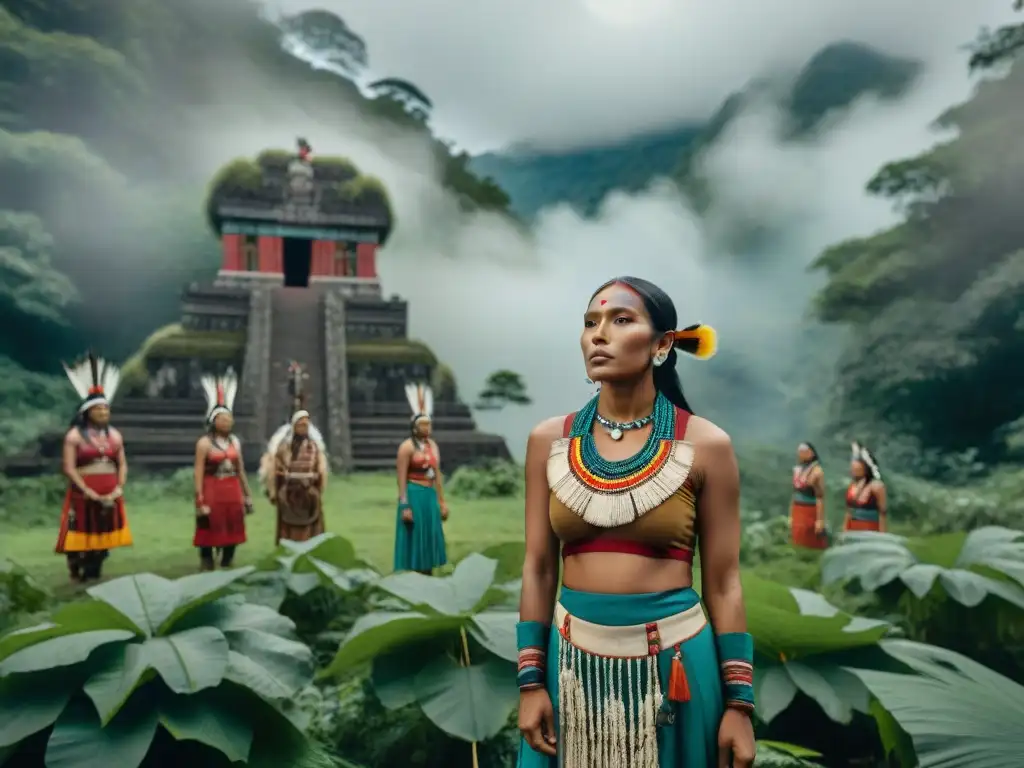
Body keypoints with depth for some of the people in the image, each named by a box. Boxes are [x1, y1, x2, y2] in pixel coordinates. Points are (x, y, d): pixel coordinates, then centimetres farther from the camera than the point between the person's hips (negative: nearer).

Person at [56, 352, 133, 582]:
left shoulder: (114, 435, 10)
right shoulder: (74, 435, -5)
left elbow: (123, 464, 11)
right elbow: (69, 468, -10)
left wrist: (119, 489, -4)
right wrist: (88, 491, -16)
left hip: (109, 497, 5)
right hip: (83, 495, -4)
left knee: (103, 537, 9)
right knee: (81, 537, -1)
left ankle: (94, 576, 20)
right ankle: (76, 576, 11)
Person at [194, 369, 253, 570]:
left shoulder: (235, 442, 11)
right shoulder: (204, 443, -6)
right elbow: (198, 473, -10)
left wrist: (247, 495, 14)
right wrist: (200, 501, -16)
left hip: (233, 492, 5)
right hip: (212, 493, -5)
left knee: (232, 533, 10)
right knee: (210, 534, 1)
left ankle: (227, 566, 22)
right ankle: (207, 569, 10)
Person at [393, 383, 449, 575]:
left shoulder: (433, 445, 11)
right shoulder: (407, 446, -10)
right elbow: (402, 479, -13)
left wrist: (442, 501, 12)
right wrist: (405, 506, -18)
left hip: (430, 496, 7)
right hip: (414, 495, -7)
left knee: (428, 539, 12)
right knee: (414, 540, -1)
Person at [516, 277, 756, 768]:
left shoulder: (704, 444, -6)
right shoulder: (549, 441, -1)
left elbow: (723, 582, -3)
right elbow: (538, 568, 3)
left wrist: (739, 702, -4)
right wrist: (530, 680, -1)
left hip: (673, 663, -2)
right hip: (574, 661, 2)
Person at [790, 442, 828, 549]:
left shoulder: (817, 471, -13)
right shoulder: (797, 470, 10)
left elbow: (820, 497, -17)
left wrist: (820, 520, -21)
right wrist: (791, 516, 14)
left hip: (811, 514, -7)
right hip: (798, 514, 7)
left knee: (813, 547, -2)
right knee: (800, 546, 9)